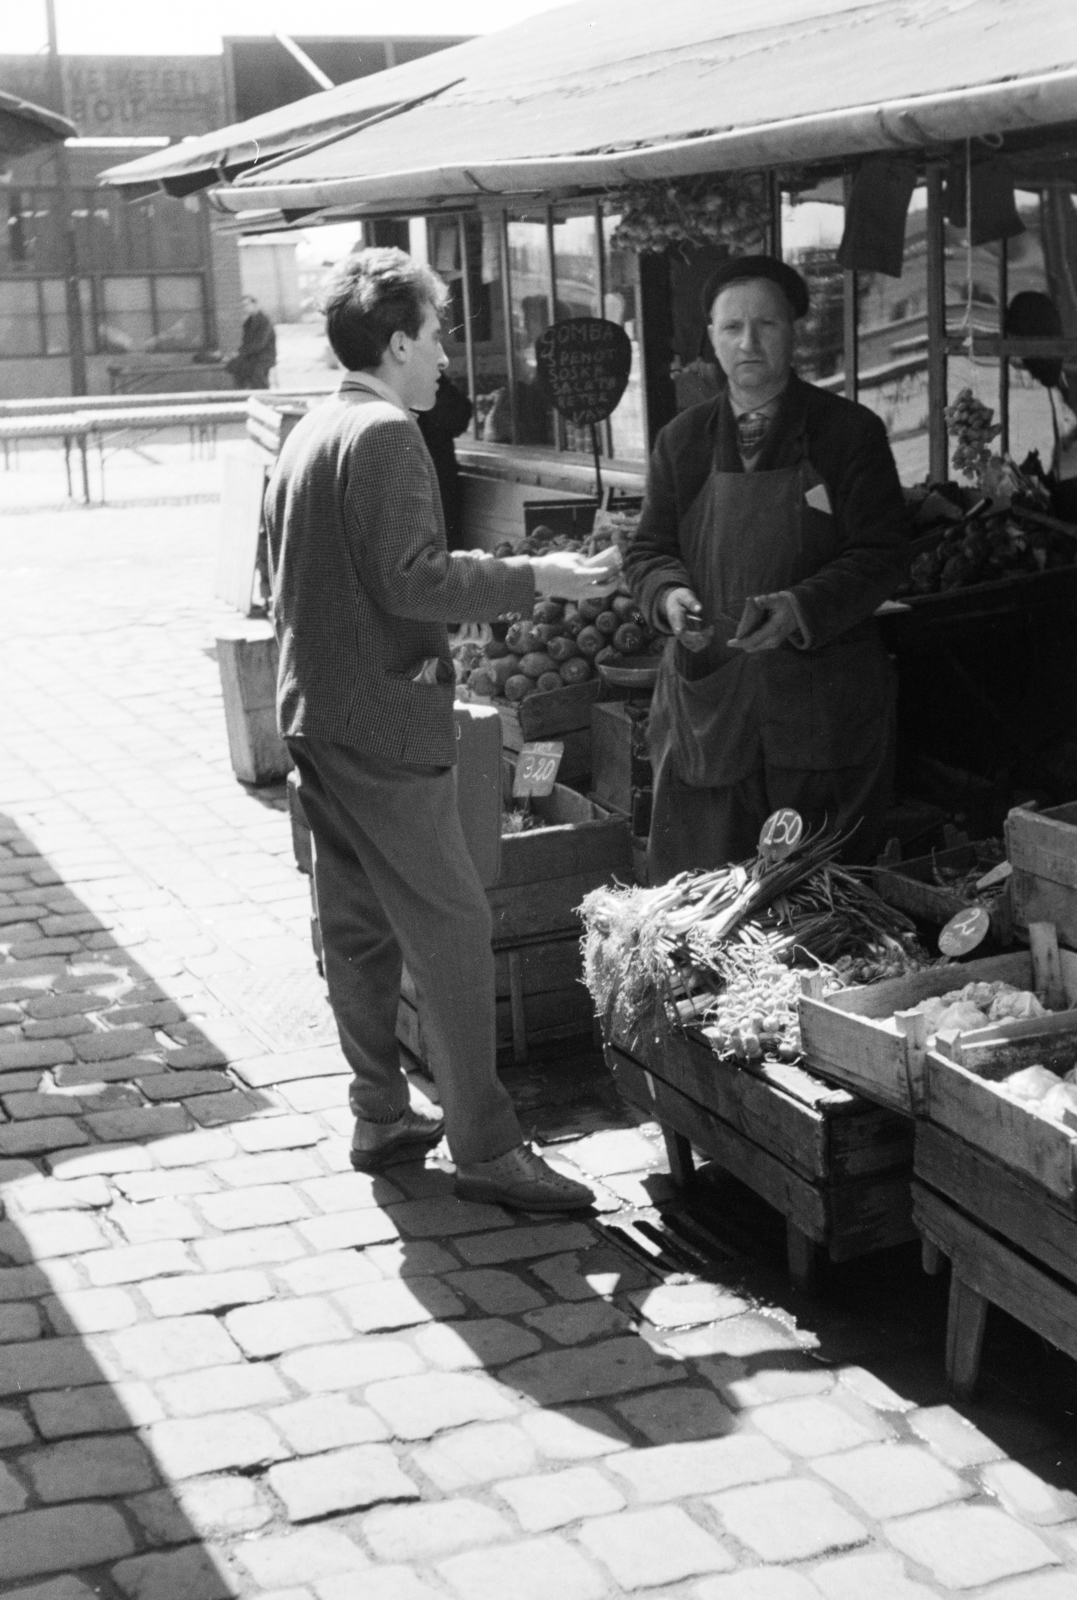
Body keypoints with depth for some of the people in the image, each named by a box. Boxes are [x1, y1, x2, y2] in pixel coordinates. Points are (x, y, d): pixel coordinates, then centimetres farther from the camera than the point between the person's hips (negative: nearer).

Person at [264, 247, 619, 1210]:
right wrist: (536, 579, -16)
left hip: (316, 714, 10)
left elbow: (284, 572, 21)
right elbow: (410, 578, -22)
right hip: (387, 719, -10)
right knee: (452, 930, -6)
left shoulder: (309, 434, 15)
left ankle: (381, 1117, 23)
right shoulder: (386, 435, -14)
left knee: (357, 928, 14)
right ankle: (485, 1148, -3)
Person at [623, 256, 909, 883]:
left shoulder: (851, 432, 0)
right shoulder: (683, 440, 10)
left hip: (824, 707, -2)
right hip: (707, 706, 3)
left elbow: (883, 553, -4)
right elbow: (649, 550, 13)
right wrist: (669, 594, -11)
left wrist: (802, 607, -20)